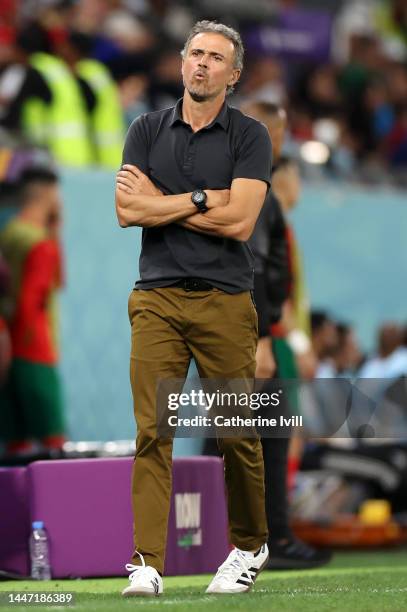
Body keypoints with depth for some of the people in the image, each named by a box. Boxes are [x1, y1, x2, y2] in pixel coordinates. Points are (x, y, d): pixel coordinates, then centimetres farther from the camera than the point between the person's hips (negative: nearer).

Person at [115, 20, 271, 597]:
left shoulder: (250, 136, 0)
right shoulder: (147, 130, 9)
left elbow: (239, 221, -12)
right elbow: (127, 210, -4)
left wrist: (158, 203, -7)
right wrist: (203, 200, -9)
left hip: (224, 300, -1)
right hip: (157, 298, 2)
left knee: (236, 432, 4)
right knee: (152, 431, -7)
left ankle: (250, 547, 24)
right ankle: (148, 562, -8)